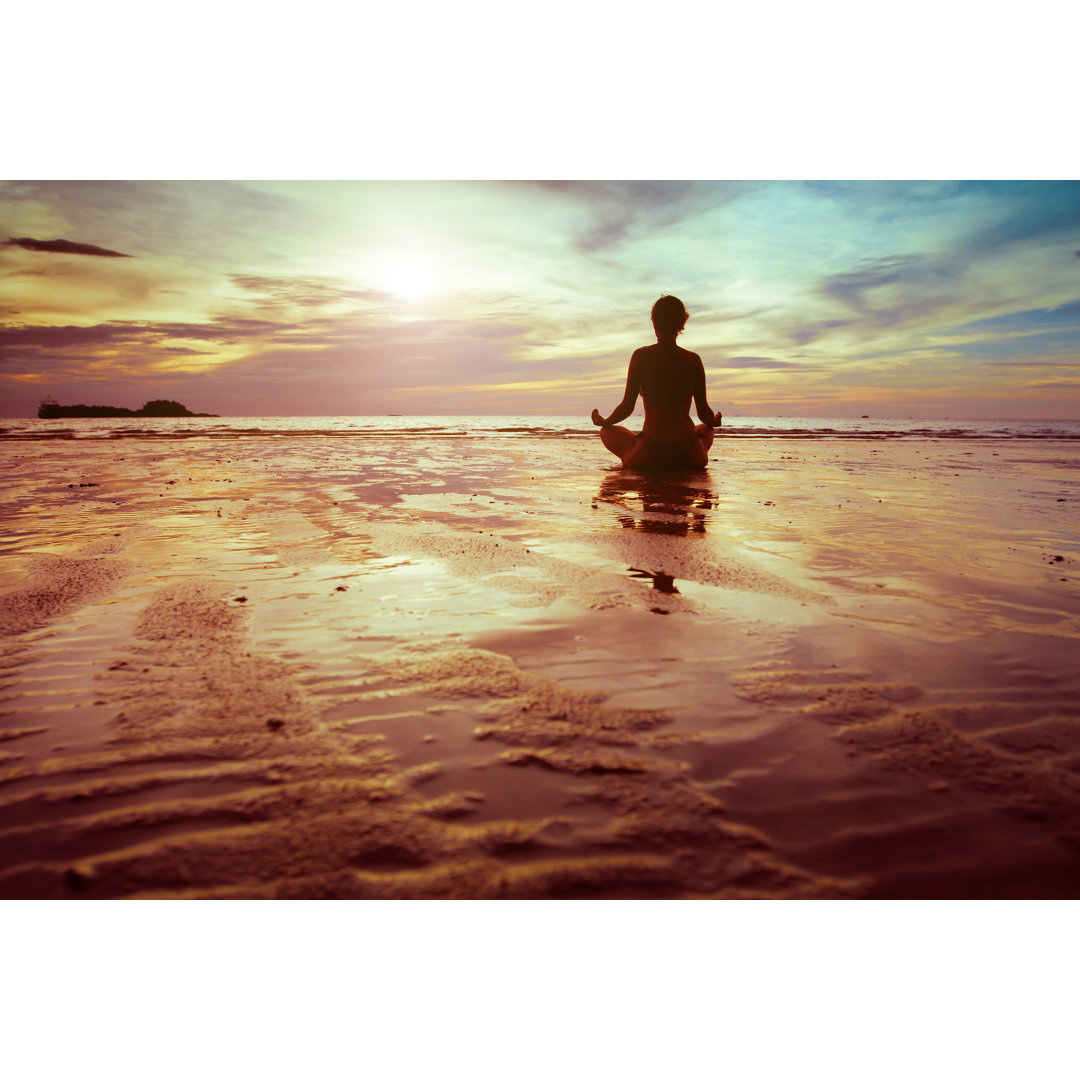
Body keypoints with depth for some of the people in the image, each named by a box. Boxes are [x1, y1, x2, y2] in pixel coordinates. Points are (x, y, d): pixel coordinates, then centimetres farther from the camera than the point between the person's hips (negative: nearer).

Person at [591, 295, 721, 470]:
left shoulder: (641, 356, -4)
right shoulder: (694, 360, 2)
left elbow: (627, 407, -3)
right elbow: (704, 412, 6)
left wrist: (603, 422, 17)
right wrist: (714, 421, 30)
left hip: (649, 457, -2)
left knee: (608, 431, 27)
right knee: (706, 429, 39)